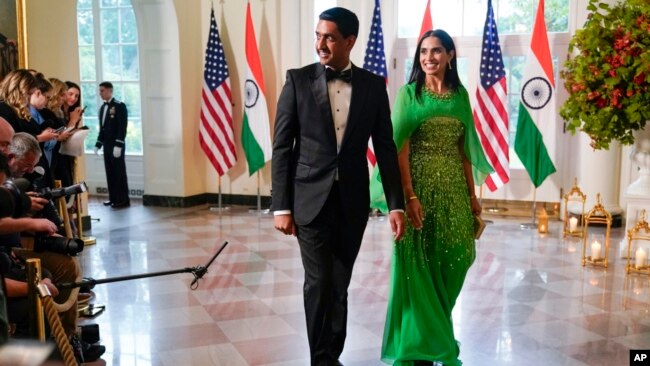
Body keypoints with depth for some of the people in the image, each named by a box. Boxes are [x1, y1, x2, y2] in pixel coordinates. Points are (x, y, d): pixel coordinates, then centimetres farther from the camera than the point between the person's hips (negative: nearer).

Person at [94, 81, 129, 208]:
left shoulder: (120, 106, -8)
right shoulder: (102, 108, 15)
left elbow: (122, 127, -14)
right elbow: (102, 128, 18)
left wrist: (118, 145, -20)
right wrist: (98, 144, 12)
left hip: (116, 145, -7)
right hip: (107, 144, 7)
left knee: (119, 172, -5)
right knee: (110, 172, 7)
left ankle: (123, 200, -1)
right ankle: (113, 198, 13)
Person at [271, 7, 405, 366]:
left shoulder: (373, 85, 3)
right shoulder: (298, 80, -2)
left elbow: (385, 148, 4)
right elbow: (282, 146, -2)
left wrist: (396, 204, -2)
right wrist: (281, 206, -7)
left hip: (352, 201, 2)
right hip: (311, 199, -2)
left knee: (339, 285, 10)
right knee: (319, 283, -2)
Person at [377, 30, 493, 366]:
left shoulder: (460, 95, 10)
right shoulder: (409, 93, -2)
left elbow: (464, 149, 11)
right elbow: (400, 149, -9)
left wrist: (472, 194, 8)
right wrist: (409, 195, -18)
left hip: (453, 189, 4)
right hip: (419, 186, -4)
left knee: (452, 258, 6)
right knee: (418, 264, 2)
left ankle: (434, 331, 27)